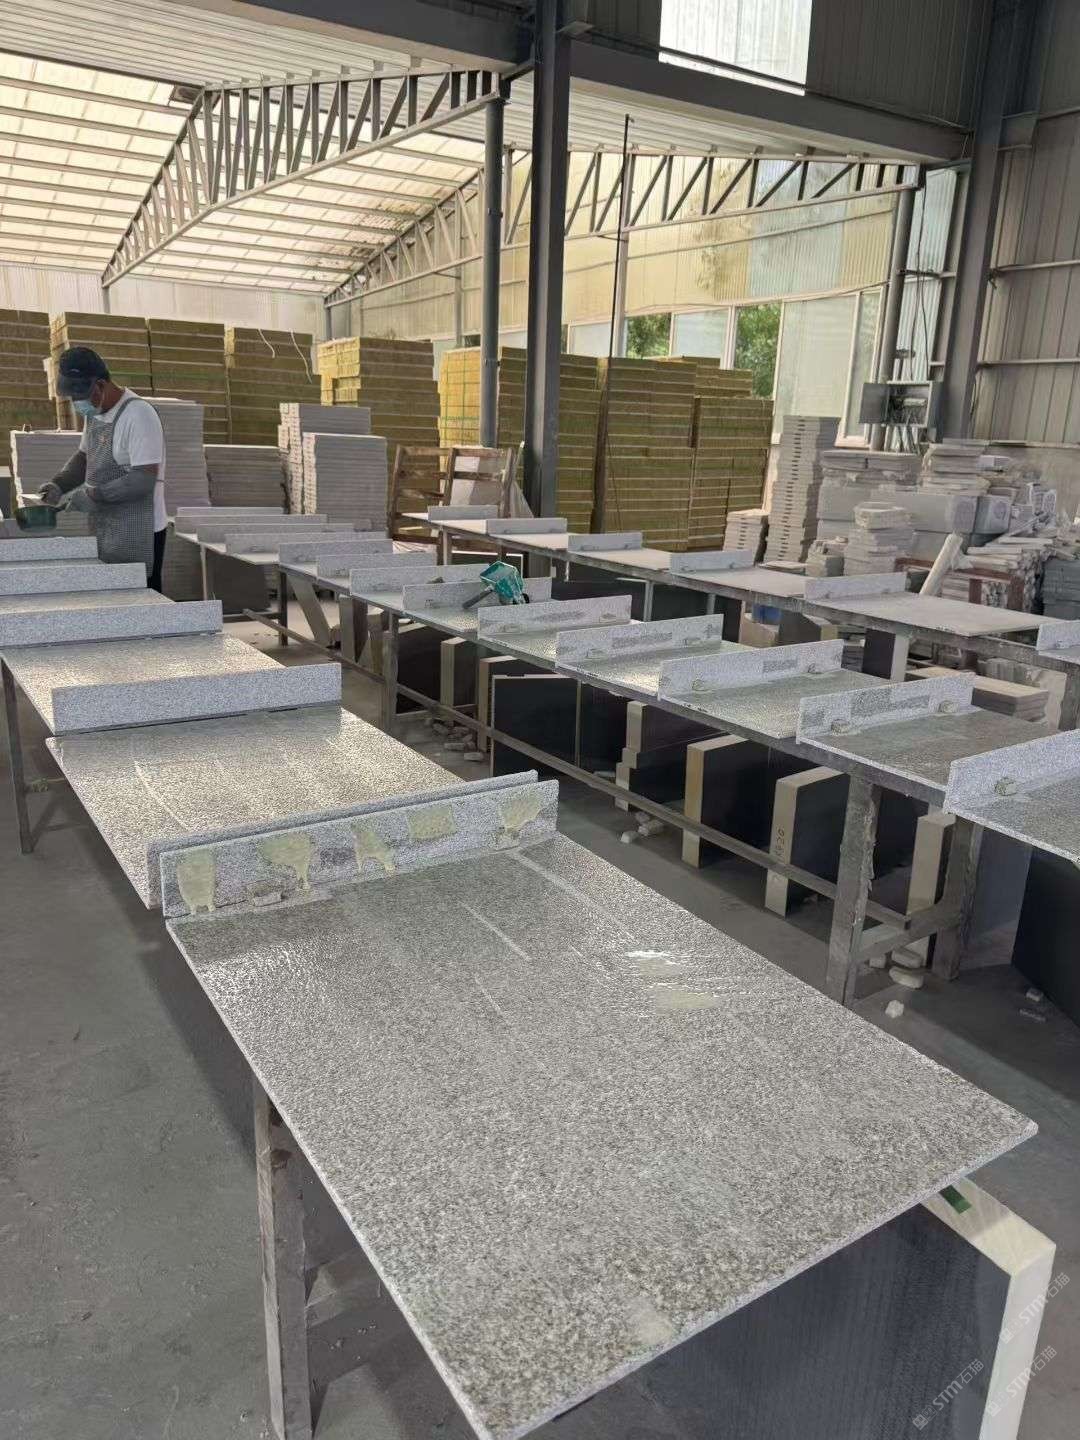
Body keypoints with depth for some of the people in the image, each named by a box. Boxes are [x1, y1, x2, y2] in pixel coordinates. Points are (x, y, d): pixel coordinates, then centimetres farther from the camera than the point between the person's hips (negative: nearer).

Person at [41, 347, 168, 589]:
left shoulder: (138, 415, -16)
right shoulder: (94, 412, 11)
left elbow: (144, 480, -22)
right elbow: (83, 457, 24)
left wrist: (93, 495, -20)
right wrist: (59, 484, 6)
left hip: (137, 535, -8)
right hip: (104, 530, 8)